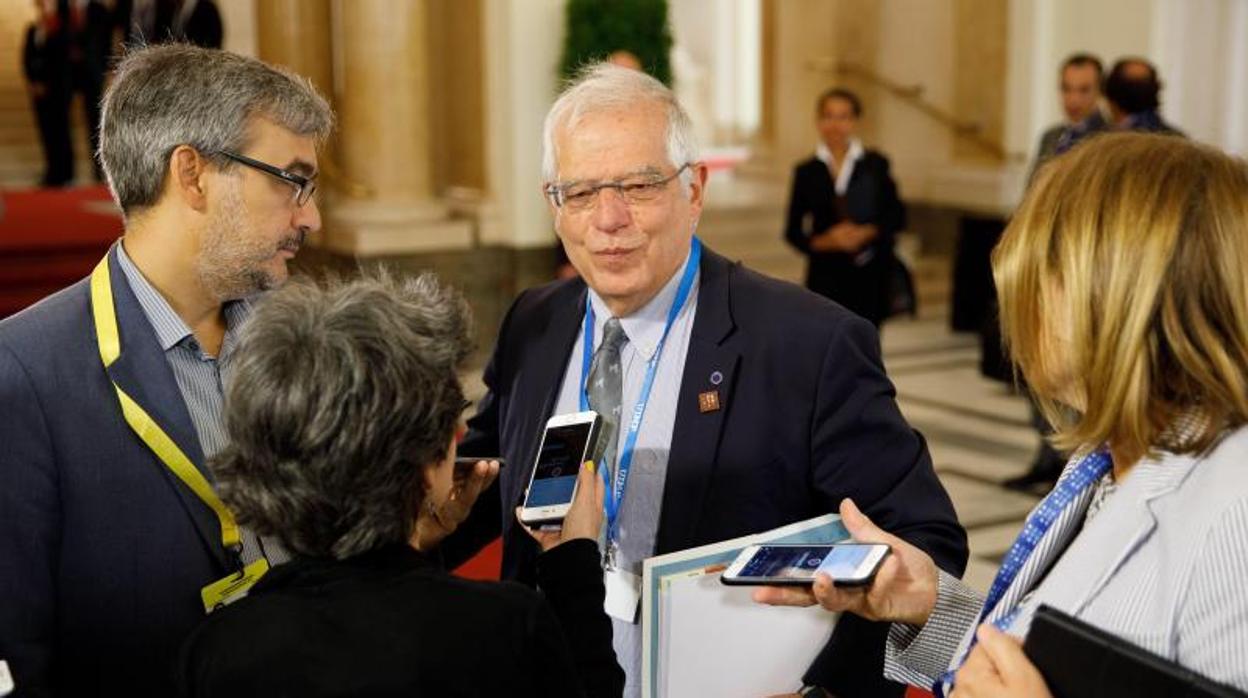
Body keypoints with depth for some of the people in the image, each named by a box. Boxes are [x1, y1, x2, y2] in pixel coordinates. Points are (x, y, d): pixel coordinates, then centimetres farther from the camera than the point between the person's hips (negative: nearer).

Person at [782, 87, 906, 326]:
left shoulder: (876, 165, 3)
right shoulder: (806, 172, 4)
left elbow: (897, 216, 3)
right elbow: (792, 232, 5)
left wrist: (866, 232, -14)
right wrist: (825, 241, -13)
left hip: (869, 275, 0)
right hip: (825, 277, 0)